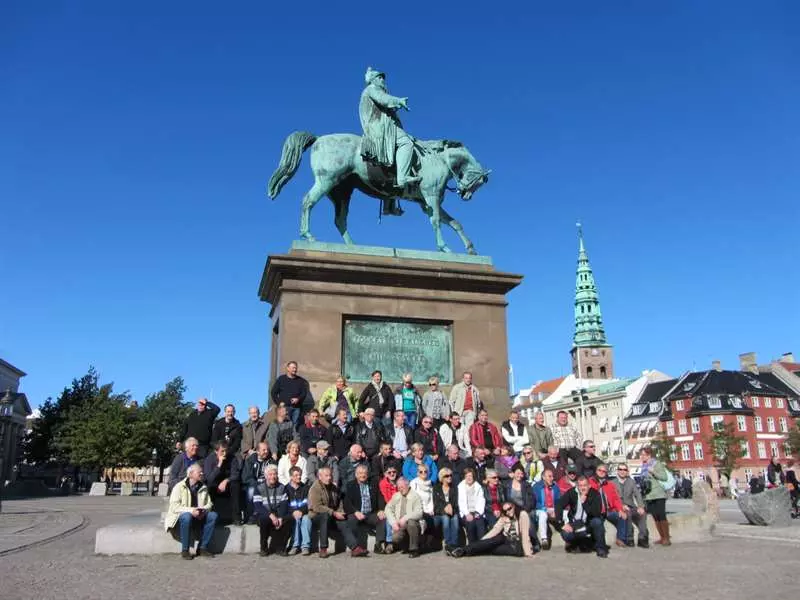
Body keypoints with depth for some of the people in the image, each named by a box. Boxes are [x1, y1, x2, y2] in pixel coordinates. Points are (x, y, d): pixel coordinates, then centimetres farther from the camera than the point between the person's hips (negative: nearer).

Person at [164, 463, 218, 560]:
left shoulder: (203, 487, 11)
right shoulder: (179, 486, -7)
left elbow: (209, 504, 10)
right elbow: (174, 506, -17)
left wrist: (204, 510, -14)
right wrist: (191, 510, -29)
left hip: (199, 515, 5)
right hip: (180, 516, -5)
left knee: (213, 515, -20)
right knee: (187, 516, -38)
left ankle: (202, 548, -13)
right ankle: (185, 550, -26)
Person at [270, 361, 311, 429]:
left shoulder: (301, 380, 14)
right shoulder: (281, 379, 7)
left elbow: (304, 393, 12)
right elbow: (273, 392, 7)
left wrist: (298, 399, -7)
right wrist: (278, 403, -4)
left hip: (297, 407, 2)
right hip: (284, 407, -2)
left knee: (295, 425, 0)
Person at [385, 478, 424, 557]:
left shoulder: (415, 496, -2)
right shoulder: (396, 496, 14)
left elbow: (419, 513, -14)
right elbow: (388, 509, 8)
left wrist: (405, 518, -25)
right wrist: (393, 522, -7)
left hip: (412, 522, -3)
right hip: (399, 525, 3)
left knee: (411, 522, -37)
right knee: (395, 538, -26)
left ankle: (414, 549, -18)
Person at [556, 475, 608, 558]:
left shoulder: (595, 494, -11)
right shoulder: (572, 493, -9)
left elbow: (597, 513, -22)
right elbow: (558, 505, -14)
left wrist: (584, 502, -28)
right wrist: (563, 523, -23)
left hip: (589, 523, 0)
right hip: (575, 523, 0)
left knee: (597, 521, -32)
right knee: (565, 534, -28)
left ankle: (601, 548, -13)